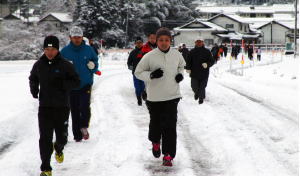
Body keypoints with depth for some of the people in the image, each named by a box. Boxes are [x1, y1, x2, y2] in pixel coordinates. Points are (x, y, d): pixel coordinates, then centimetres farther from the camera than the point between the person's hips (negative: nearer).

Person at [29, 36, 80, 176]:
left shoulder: (65, 65, -5)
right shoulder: (39, 65, 2)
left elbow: (76, 82, -3)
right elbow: (33, 79, 20)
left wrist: (62, 84, -20)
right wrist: (34, 89, 0)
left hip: (62, 107, -1)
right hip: (44, 106, 1)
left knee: (62, 137, 8)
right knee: (45, 138, -5)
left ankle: (58, 149, 45)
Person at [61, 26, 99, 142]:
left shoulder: (88, 50, 2)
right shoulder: (65, 51, 0)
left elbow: (95, 61, 13)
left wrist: (93, 65, -8)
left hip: (86, 84, -1)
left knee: (85, 107, -19)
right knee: (74, 111, 6)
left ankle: (84, 127, 4)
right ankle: (77, 135, 15)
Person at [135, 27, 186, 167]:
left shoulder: (176, 55, 0)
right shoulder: (149, 57, -10)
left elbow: (181, 65, 23)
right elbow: (138, 72, -2)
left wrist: (180, 74, 3)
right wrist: (151, 75, -19)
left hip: (172, 97, 1)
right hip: (154, 97, -1)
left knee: (170, 126, -7)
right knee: (155, 123, 14)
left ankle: (168, 155, -5)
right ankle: (155, 142, 46)